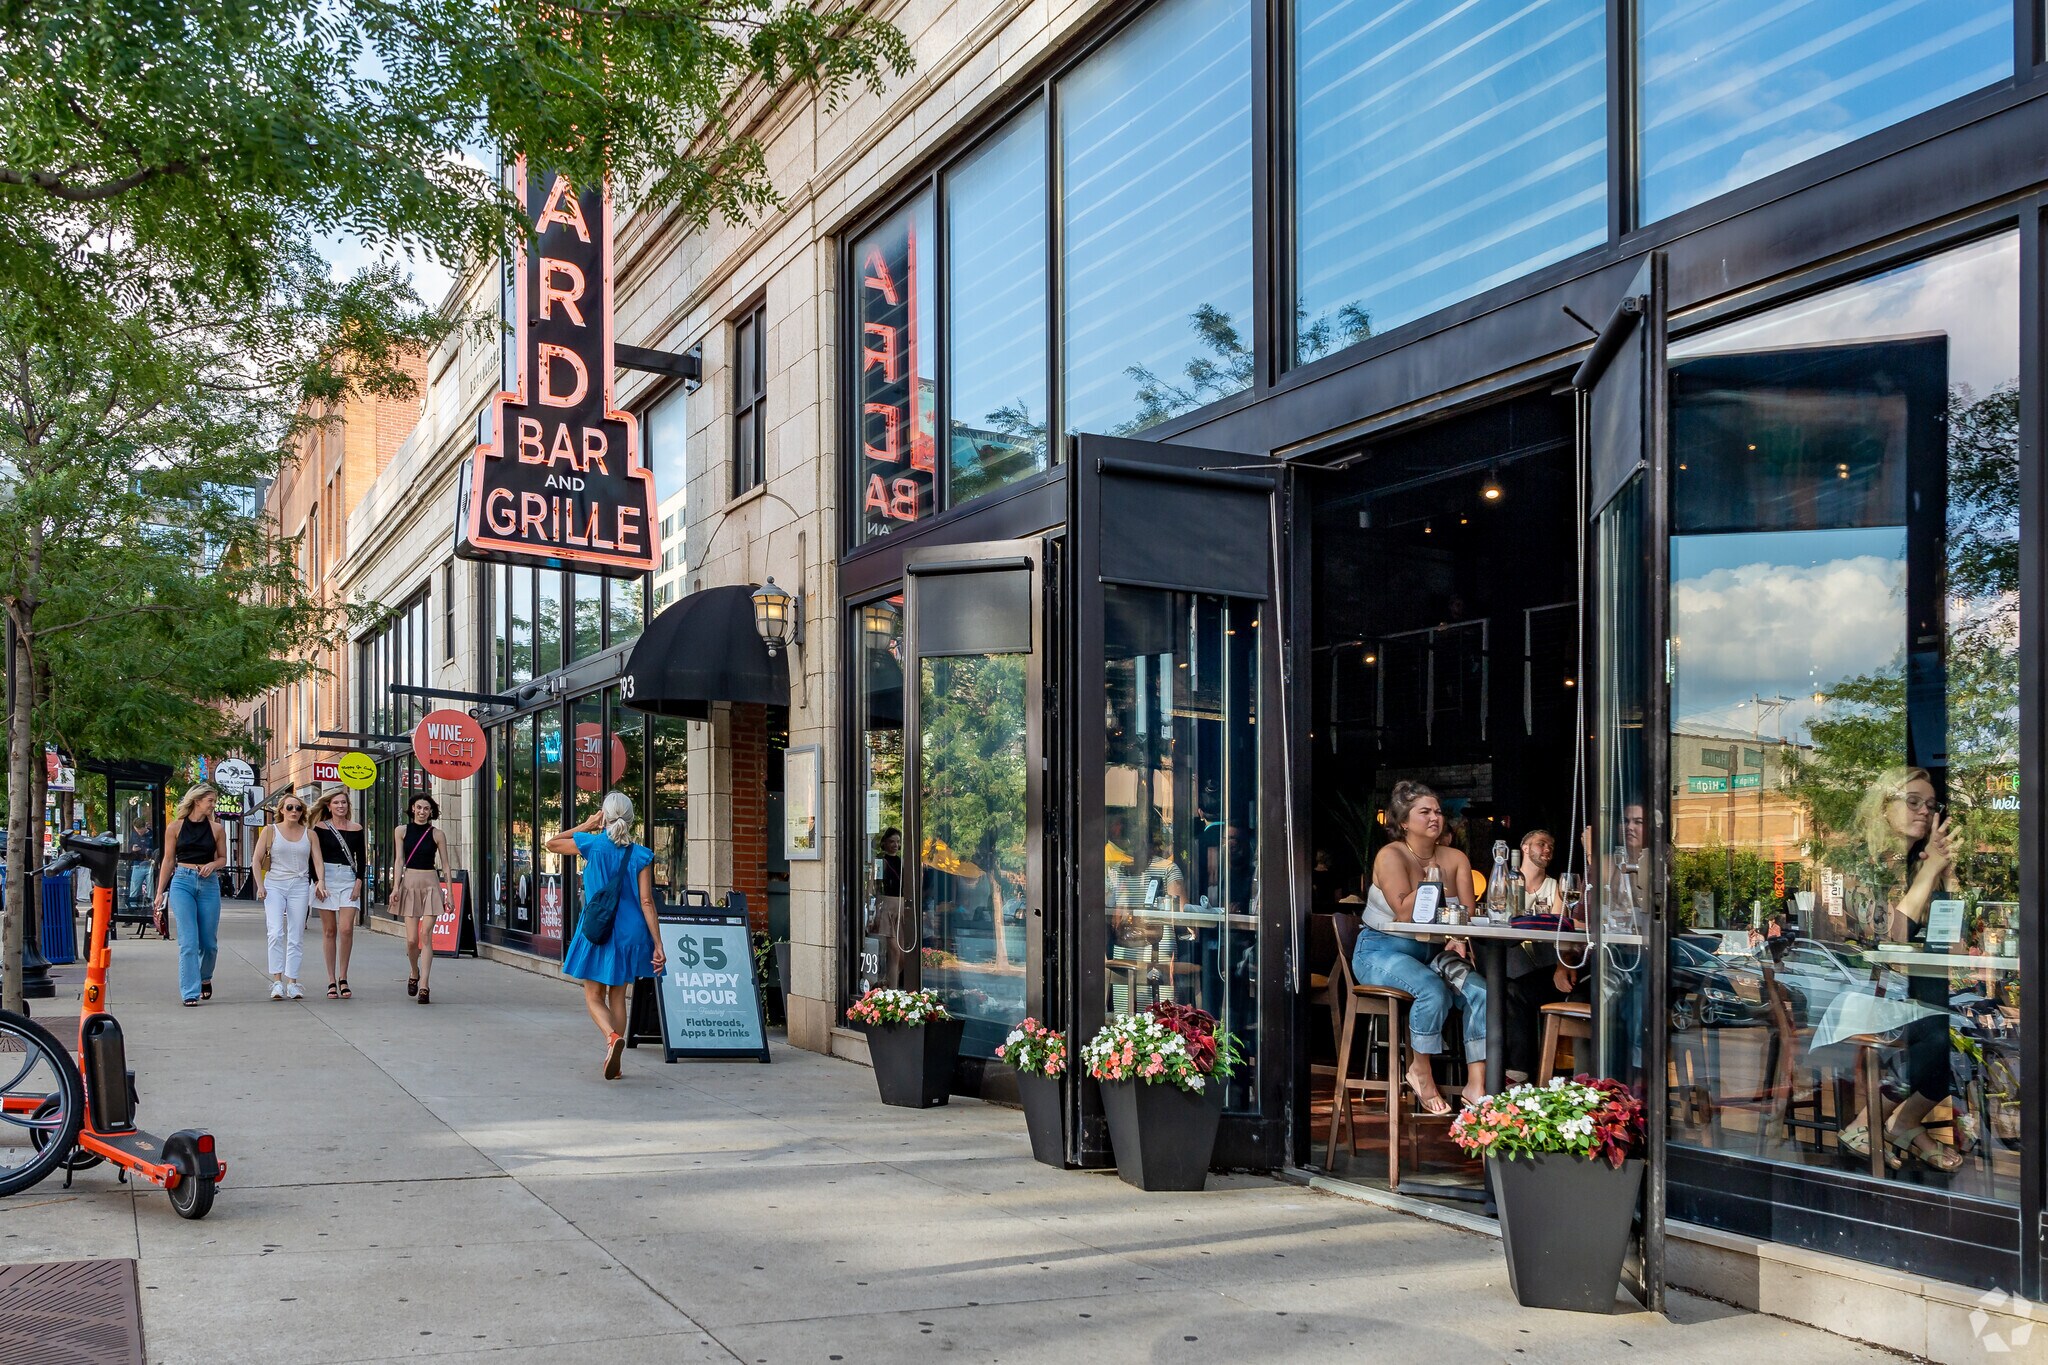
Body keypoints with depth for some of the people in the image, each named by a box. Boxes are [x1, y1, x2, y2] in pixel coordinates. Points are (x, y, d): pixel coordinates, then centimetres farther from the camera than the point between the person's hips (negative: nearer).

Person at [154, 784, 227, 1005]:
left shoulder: (216, 828, 7)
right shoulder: (176, 827, 3)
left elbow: (223, 858, 15)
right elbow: (168, 860, 7)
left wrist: (212, 864, -8)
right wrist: (160, 892, 5)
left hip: (209, 884, 2)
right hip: (182, 882, -2)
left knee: (209, 941, 6)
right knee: (188, 941, -8)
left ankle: (205, 978, 34)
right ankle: (190, 992, -6)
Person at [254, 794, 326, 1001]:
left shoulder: (309, 834, 11)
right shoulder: (270, 831, 6)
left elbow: (317, 861, 5)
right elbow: (257, 860, 5)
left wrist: (320, 881, -12)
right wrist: (260, 885, -6)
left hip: (300, 886, 2)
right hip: (274, 885, -2)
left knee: (296, 937, 1)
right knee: (276, 933, -15)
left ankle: (292, 982, 3)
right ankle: (277, 981, -14)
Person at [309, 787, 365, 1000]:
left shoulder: (356, 829, 9)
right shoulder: (320, 828, 4)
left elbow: (360, 858, 10)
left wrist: (358, 882, -1)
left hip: (348, 880, 1)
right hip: (326, 878, -1)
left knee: (346, 929, -11)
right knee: (329, 931, 1)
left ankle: (343, 978, 1)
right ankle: (332, 981, 6)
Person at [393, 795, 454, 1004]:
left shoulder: (437, 835, 4)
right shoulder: (401, 831, 6)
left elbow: (445, 865, 5)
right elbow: (399, 860, 3)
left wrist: (449, 892, 1)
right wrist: (396, 886, -6)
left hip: (431, 884, -1)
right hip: (409, 882, 1)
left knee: (426, 935, -9)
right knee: (412, 939, -3)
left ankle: (423, 986, -10)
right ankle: (414, 973, 26)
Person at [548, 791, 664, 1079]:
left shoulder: (591, 845, -7)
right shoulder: (640, 855, -5)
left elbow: (551, 844, 11)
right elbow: (646, 902, -8)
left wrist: (586, 826, 13)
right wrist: (658, 945, -6)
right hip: (629, 934, 2)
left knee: (593, 996, 8)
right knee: (618, 996, 15)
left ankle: (612, 1036, -22)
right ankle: (613, 1062, 15)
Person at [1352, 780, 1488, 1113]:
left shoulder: (1455, 859, 6)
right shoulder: (1391, 856, -11)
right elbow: (1404, 913, -23)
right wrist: (1432, 882, -17)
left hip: (1430, 951, 6)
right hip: (1381, 951, -6)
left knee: (1481, 992, -19)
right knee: (1434, 989, -33)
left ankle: (1476, 1086, -20)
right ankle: (1421, 1072, -12)